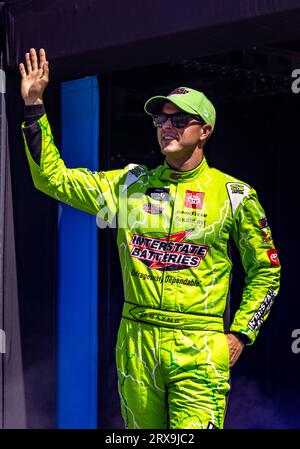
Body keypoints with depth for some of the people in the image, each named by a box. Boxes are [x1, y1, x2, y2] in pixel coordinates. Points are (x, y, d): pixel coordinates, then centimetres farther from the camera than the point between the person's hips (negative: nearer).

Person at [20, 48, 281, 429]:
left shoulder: (234, 195, 2)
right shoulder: (130, 184, 9)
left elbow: (265, 270, 10)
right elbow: (53, 178, 9)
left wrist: (240, 334, 2)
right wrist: (34, 106, 3)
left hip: (200, 347, -3)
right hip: (136, 341, 3)